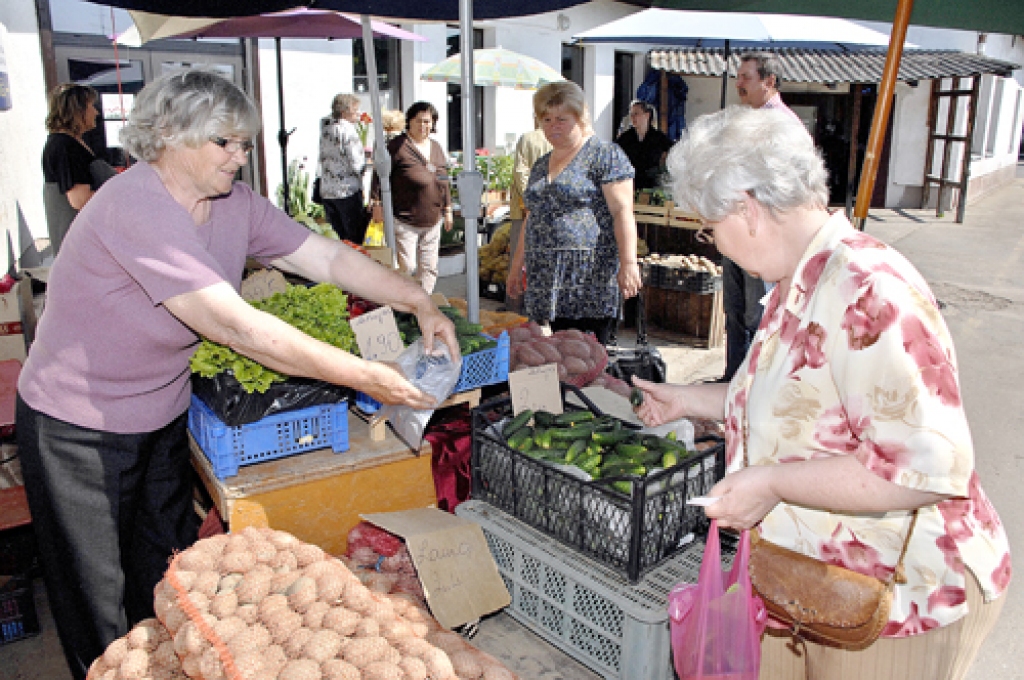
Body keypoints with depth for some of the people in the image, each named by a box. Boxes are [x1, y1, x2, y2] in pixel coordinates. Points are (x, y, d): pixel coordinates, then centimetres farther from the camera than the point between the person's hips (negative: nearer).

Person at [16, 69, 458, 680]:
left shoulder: (234, 203, -4)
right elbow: (237, 326, -35)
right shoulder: (136, 207, -29)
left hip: (163, 414, 7)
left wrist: (421, 303, -15)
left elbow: (328, 257, -4)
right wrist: (363, 377, -34)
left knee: (172, 578, 19)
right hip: (81, 427, -7)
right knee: (100, 598, 10)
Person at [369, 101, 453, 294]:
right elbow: (380, 175, -7)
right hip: (404, 222, -6)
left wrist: (447, 209, 20)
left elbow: (444, 181, 20)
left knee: (429, 267, 10)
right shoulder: (398, 146, -7)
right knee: (406, 266, -7)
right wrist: (377, 203, -12)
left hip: (432, 221, 6)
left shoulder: (437, 148, 14)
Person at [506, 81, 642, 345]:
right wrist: (516, 266, 23)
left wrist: (628, 262, -20)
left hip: (592, 284, -6)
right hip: (551, 281, 6)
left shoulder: (605, 155, -1)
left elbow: (622, 211, -10)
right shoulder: (541, 165, 20)